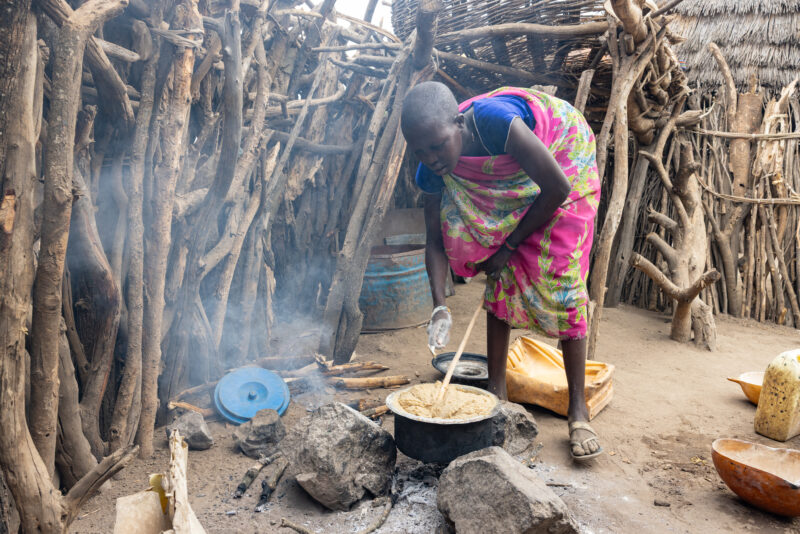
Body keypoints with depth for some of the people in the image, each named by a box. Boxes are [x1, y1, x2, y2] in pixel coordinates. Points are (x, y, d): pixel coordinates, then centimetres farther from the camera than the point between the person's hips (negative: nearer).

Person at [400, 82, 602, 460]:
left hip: (563, 161, -4)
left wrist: (511, 246, -20)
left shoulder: (497, 123, -41)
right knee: (501, 282, -2)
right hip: (506, 188, 5)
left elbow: (557, 189, -29)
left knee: (563, 285, -11)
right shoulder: (433, 169, -23)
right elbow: (435, 240, -14)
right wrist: (440, 306, -26)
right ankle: (496, 393, 12)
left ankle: (578, 413, -5)